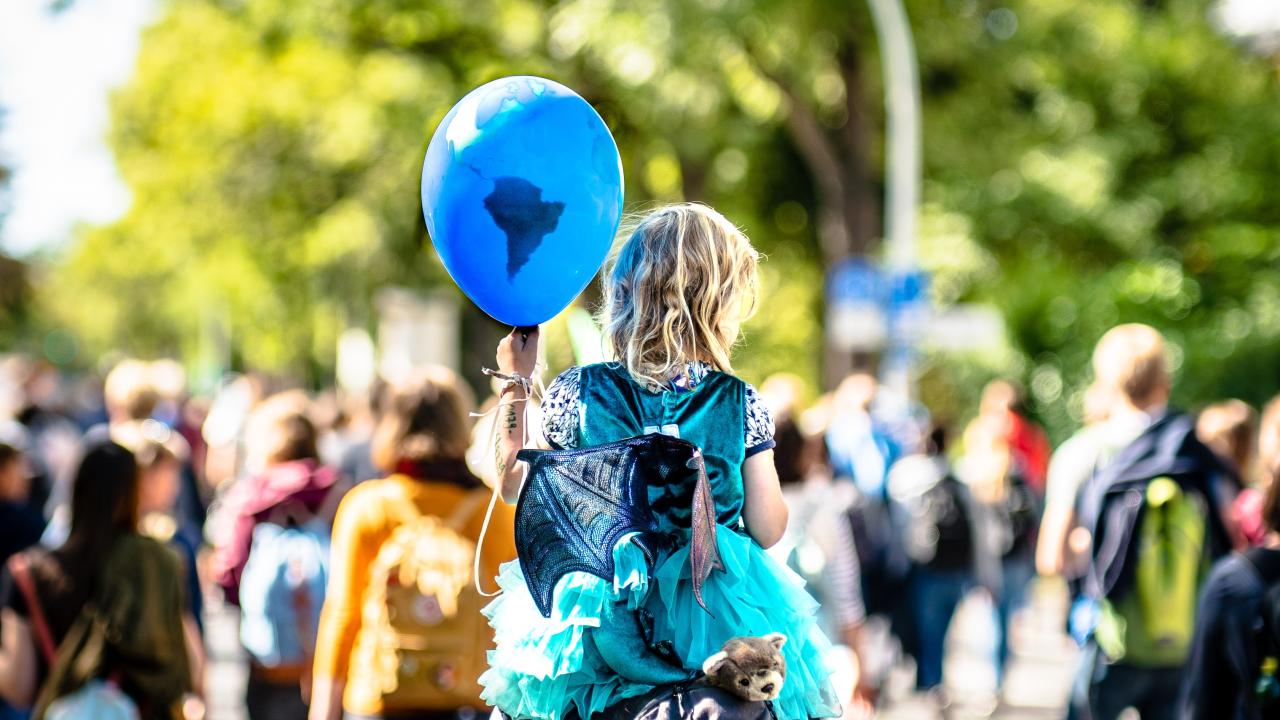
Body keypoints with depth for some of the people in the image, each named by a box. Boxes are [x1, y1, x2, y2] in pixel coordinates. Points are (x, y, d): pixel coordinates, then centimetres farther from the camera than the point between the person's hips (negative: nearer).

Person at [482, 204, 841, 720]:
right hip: (717, 623, 0)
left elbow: (515, 488, 6)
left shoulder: (577, 392, -8)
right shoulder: (740, 403, -8)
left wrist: (515, 383, 13)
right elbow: (767, 531, -5)